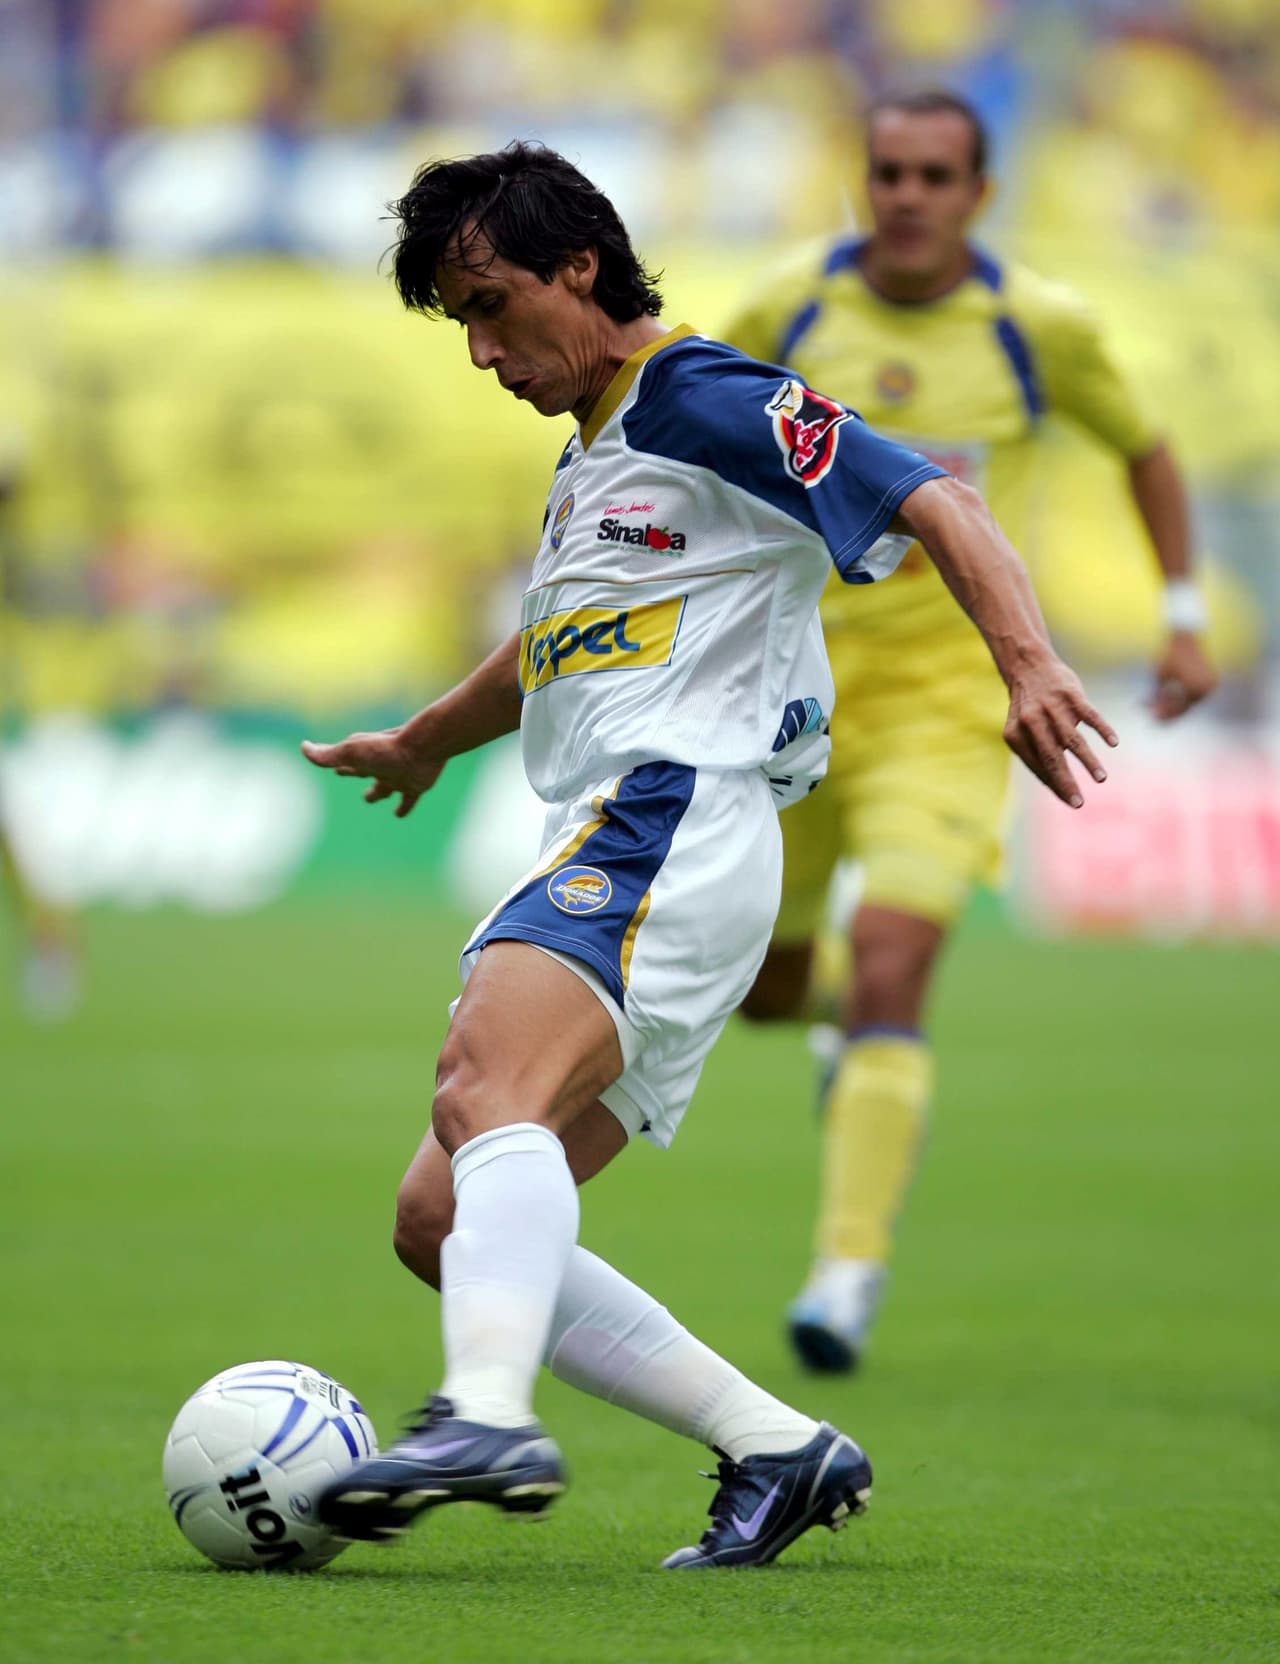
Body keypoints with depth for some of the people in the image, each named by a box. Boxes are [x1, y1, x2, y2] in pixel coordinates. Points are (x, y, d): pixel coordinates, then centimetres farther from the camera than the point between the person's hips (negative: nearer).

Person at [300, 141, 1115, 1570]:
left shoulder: (709, 404, -1)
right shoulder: (592, 452, 27)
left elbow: (936, 507, -12)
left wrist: (1029, 667, -28)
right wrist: (423, 742, 64)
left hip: (674, 818, -10)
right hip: (596, 854, 10)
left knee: (485, 1083, -34)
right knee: (442, 1224, 2)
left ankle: (488, 1417, -55)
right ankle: (780, 1451, 2)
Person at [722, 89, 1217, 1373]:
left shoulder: (1040, 325, -7)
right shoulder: (794, 306, -4)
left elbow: (1143, 448, 11)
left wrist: (1183, 616, 6)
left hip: (947, 698, -3)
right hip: (793, 686, 3)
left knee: (888, 976, -21)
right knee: (764, 990, 15)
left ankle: (849, 1269, -16)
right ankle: (842, 992, 53)